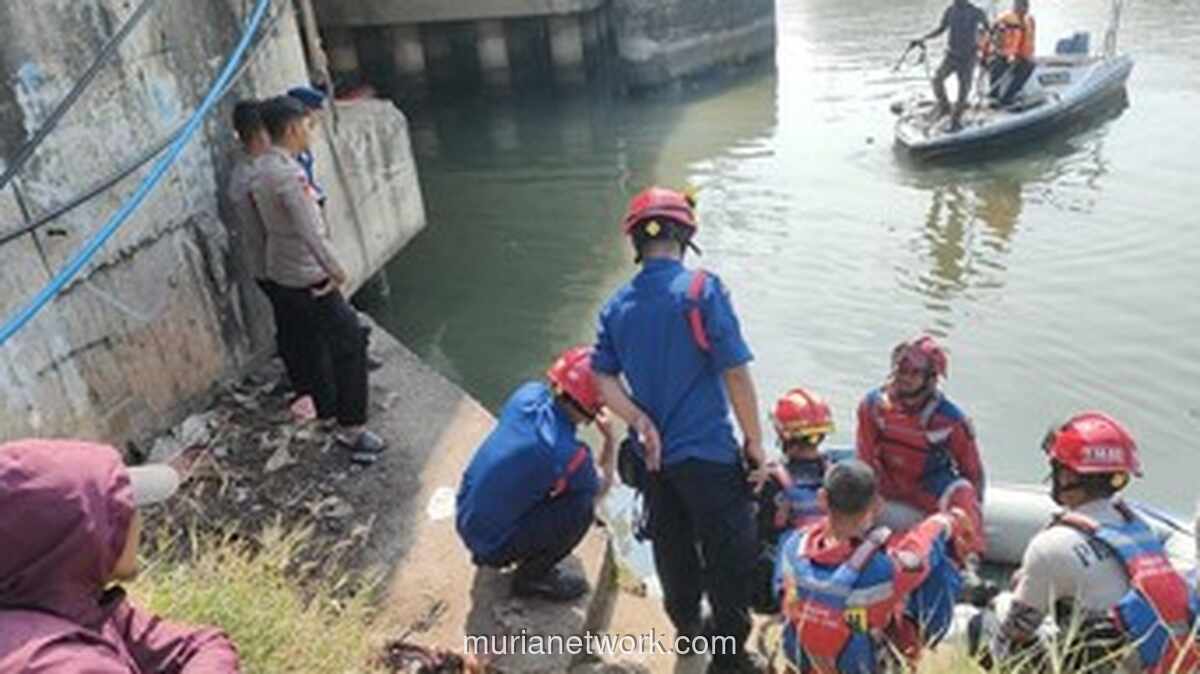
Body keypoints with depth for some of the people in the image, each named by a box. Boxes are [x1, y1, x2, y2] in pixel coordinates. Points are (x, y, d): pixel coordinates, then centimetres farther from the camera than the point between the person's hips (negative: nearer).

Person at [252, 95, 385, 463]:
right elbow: (309, 232, -28)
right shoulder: (287, 173, -24)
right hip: (307, 277, -10)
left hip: (282, 275, 10)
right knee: (350, 341, -4)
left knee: (311, 346, 20)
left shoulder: (263, 168, 6)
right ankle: (351, 427, 0)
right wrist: (335, 271, -21)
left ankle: (328, 413, 34)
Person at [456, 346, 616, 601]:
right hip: (493, 546, -7)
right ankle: (532, 576, 5)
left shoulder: (529, 394, -12)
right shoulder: (568, 455, -29)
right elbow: (601, 488, -5)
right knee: (583, 507, -15)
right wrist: (610, 440, 2)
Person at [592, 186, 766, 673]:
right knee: (731, 555, 10)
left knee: (672, 548, 24)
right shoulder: (702, 289, -15)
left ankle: (688, 625, 45)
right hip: (708, 453, -6)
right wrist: (754, 441, -5)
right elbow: (736, 373, -15)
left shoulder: (617, 305, 1)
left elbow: (603, 378, -2)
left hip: (653, 454, 6)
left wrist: (641, 422, -11)